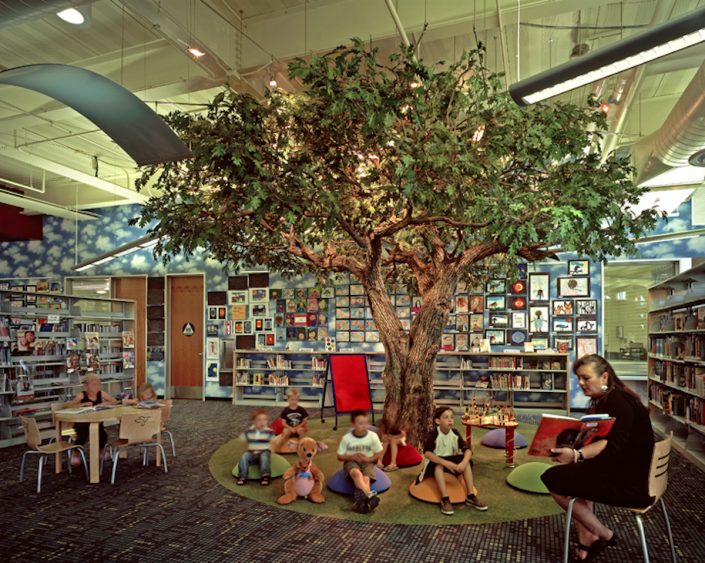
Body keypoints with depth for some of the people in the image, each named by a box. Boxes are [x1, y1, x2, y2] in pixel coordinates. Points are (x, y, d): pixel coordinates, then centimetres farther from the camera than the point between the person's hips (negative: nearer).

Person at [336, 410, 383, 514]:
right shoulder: (347, 438, -10)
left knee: (366, 478, -32)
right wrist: (352, 456, -18)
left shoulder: (373, 436, -9)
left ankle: (362, 500, -51)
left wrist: (367, 458, -16)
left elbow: (378, 455, 2)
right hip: (351, 462, -1)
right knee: (357, 473, -36)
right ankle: (369, 496, -53)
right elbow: (340, 456, 0)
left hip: (367, 462, 1)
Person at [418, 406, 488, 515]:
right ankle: (445, 499, -35)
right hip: (435, 462, -5)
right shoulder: (433, 434, -23)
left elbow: (467, 450, -14)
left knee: (467, 462, -17)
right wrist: (446, 463, -42)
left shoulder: (455, 433, -8)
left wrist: (463, 463, -35)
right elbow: (427, 453, -34)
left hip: (450, 460, 5)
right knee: (439, 466, -37)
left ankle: (471, 496, -15)